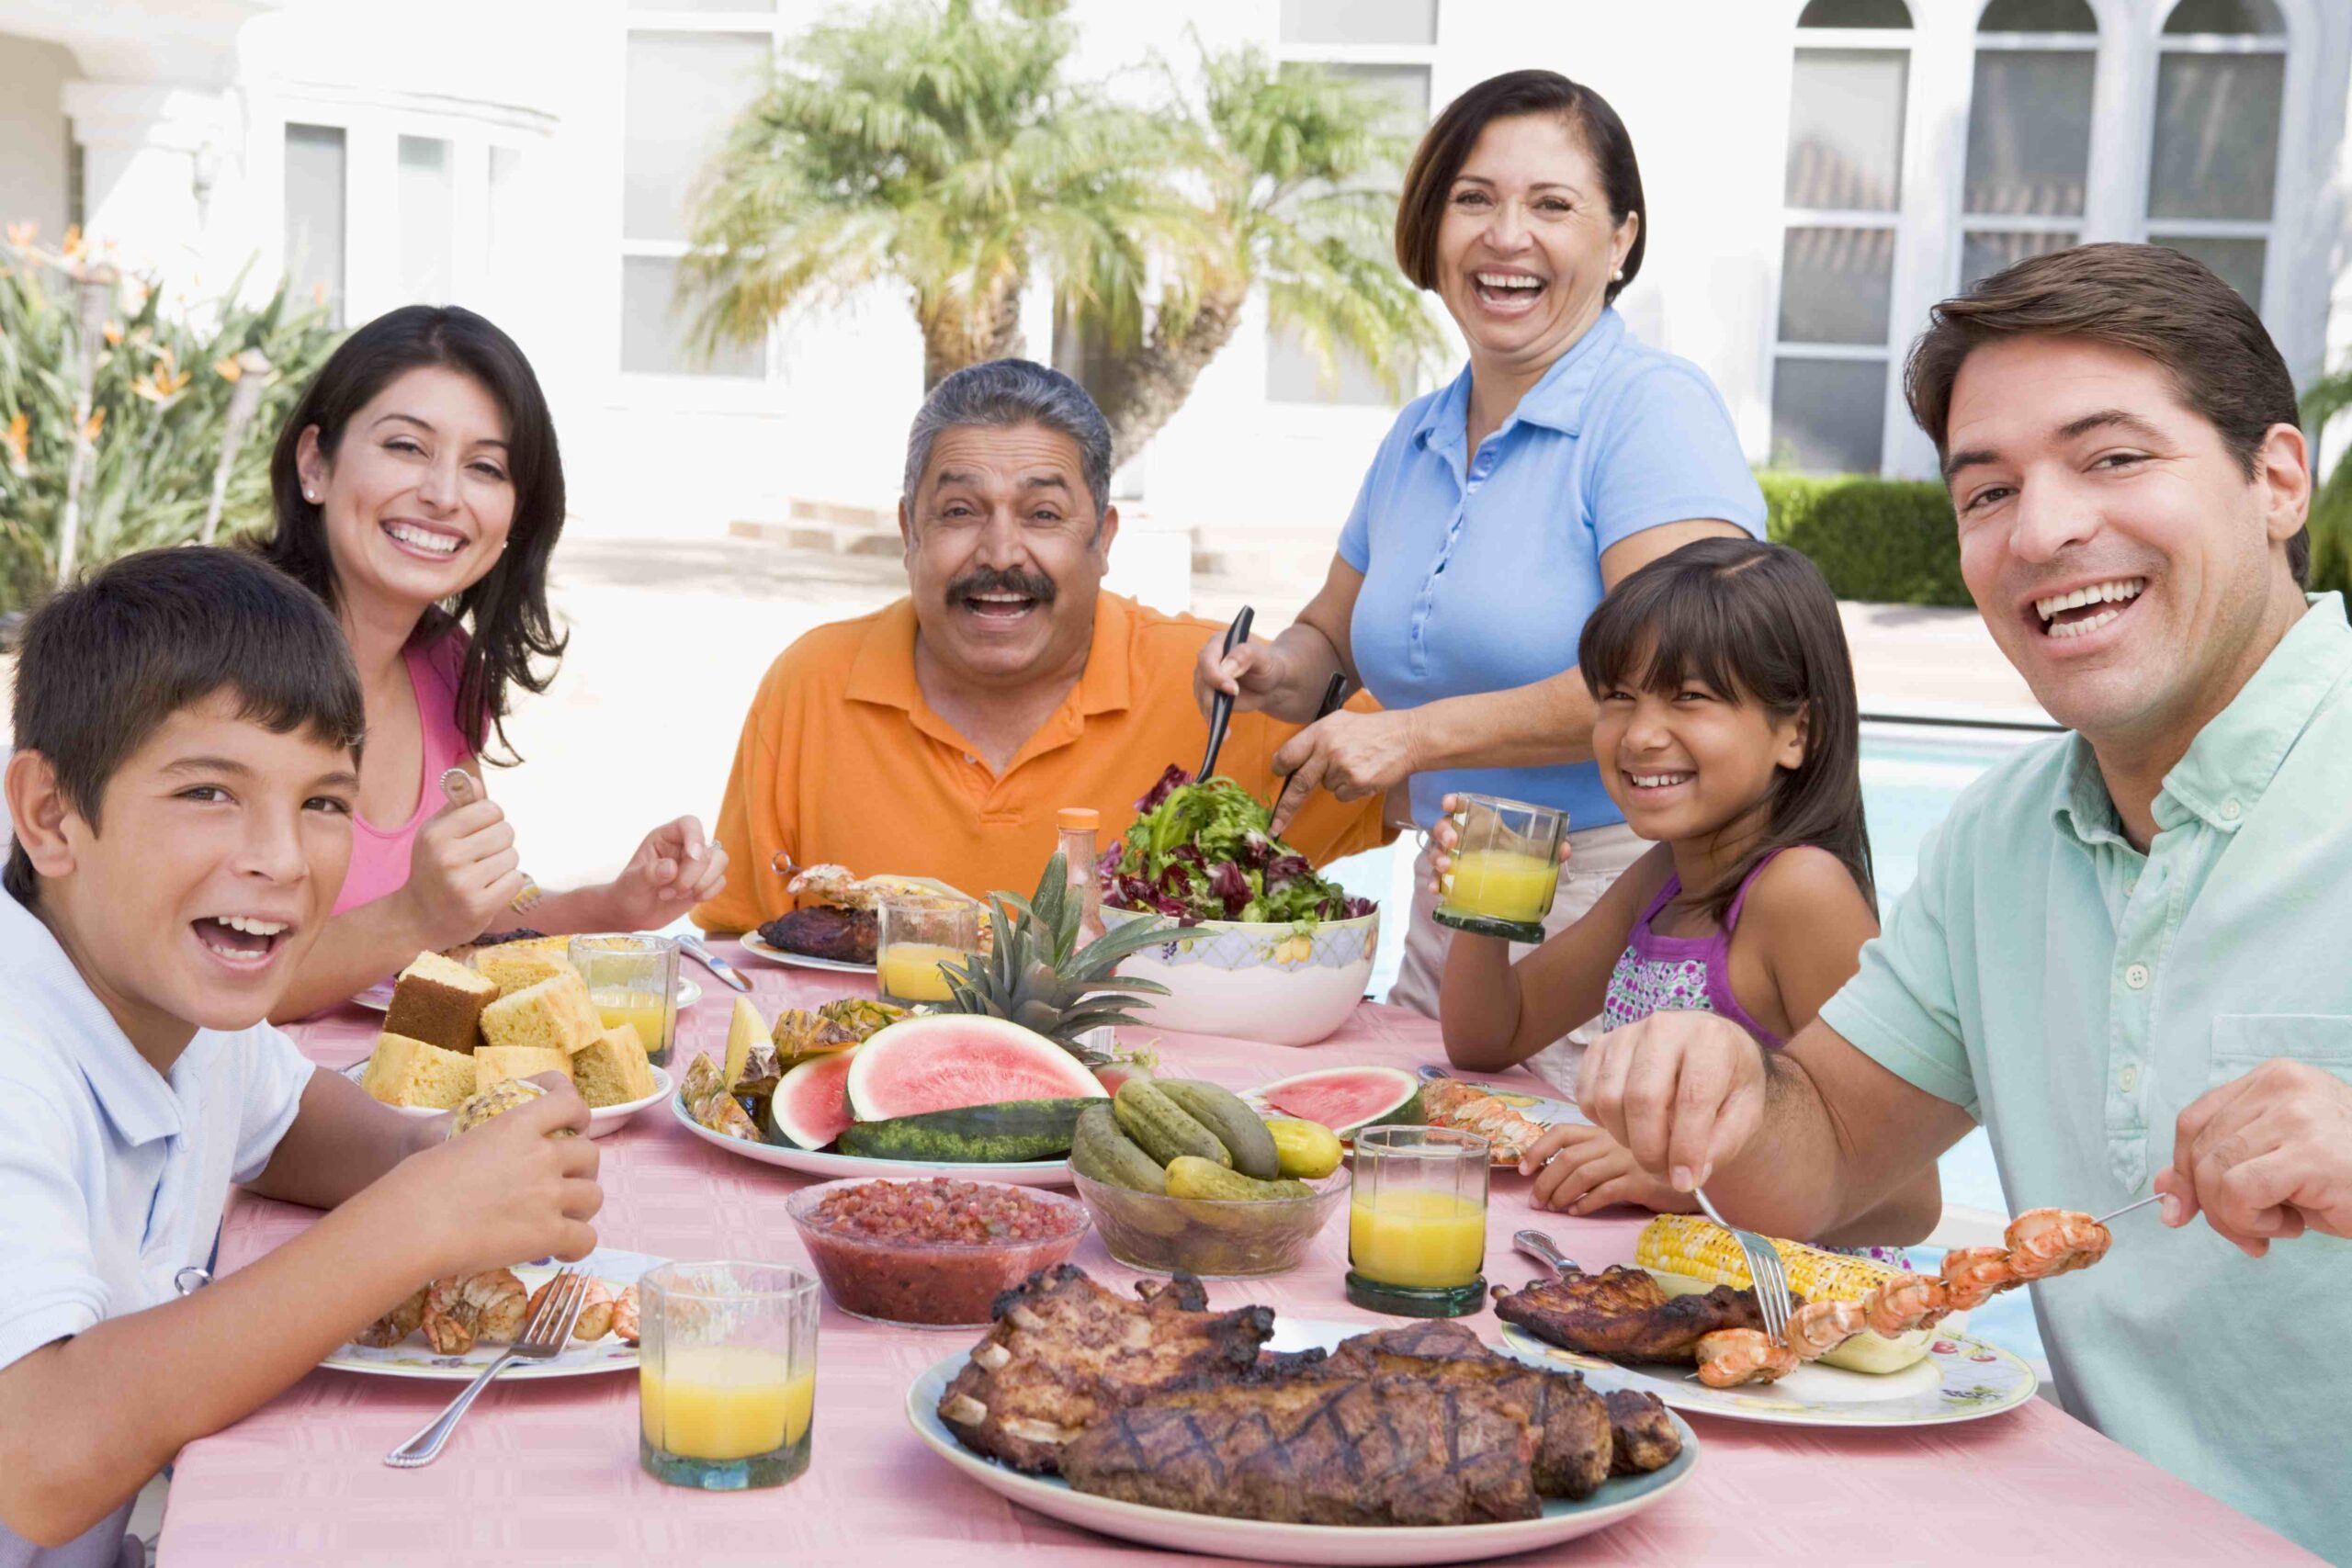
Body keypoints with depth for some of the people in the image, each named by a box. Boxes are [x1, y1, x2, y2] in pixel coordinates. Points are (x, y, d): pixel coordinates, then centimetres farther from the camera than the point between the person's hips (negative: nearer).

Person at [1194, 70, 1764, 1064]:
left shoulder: (1653, 411, -11)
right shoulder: (1415, 439, 13)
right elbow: (1336, 638, 26)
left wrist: (1420, 736, -20)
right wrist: (1277, 671, 2)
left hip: (1617, 930, -7)